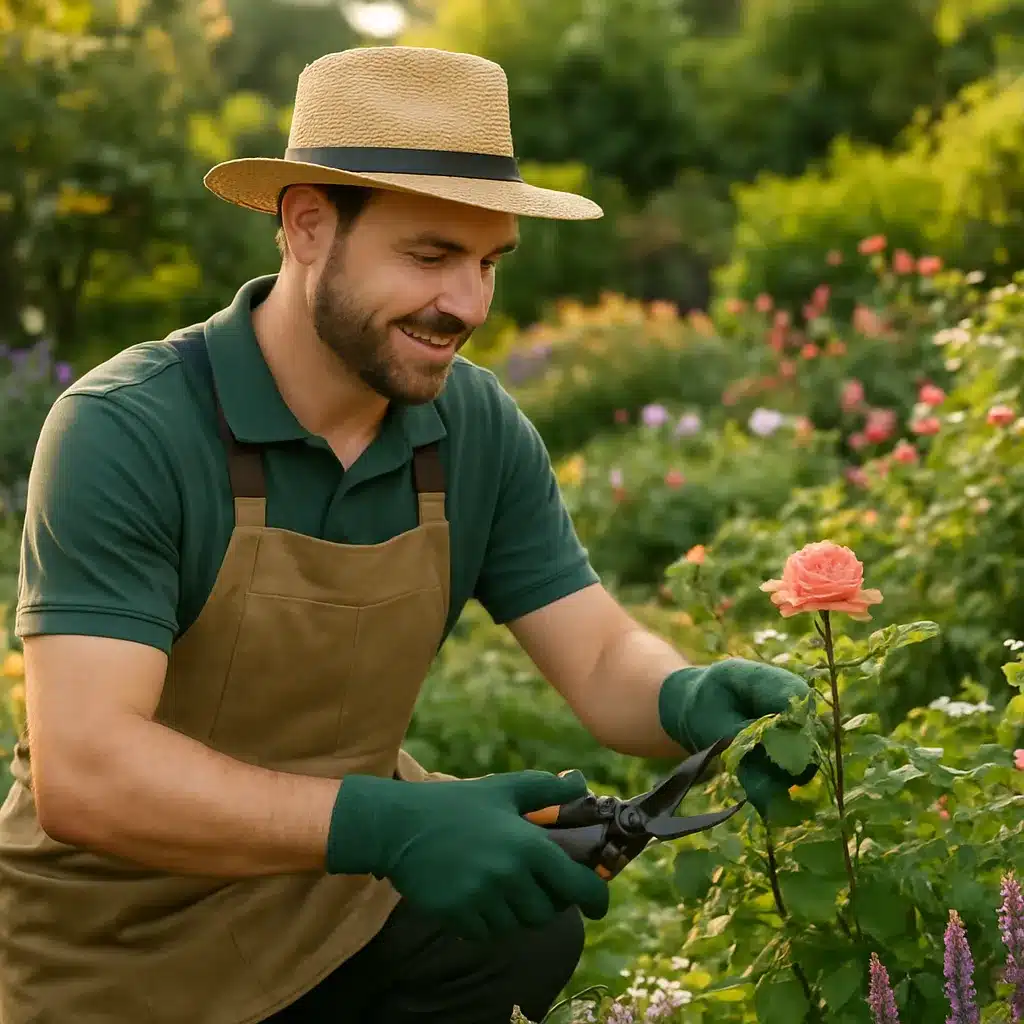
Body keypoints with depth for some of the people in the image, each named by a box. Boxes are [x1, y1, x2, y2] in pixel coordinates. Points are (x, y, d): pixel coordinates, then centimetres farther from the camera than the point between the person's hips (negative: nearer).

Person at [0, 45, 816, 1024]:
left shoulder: (478, 428, -7)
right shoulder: (125, 435, -24)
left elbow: (602, 658, -3)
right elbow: (82, 774, -32)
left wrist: (692, 700, -26)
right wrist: (386, 827, -43)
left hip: (346, 885, 5)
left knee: (536, 924, -15)